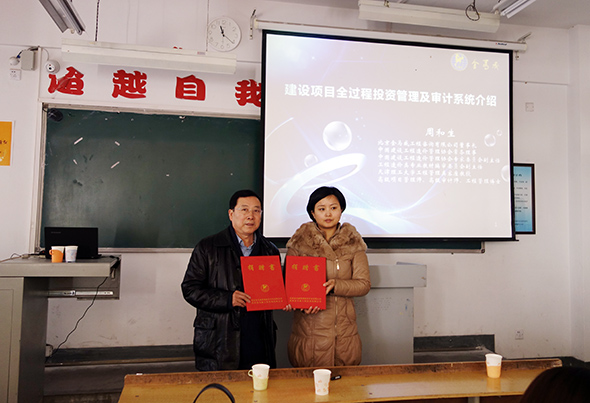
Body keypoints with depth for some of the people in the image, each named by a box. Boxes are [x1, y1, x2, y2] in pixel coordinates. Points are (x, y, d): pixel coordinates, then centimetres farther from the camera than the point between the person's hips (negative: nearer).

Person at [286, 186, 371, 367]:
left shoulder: (353, 242, 5)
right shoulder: (300, 242, 2)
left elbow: (364, 284, 0)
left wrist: (335, 285, -16)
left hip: (344, 331, 1)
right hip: (308, 330, -1)